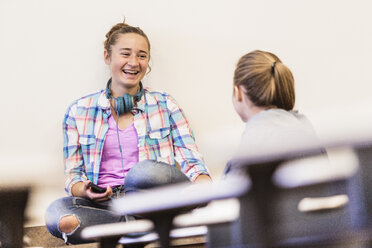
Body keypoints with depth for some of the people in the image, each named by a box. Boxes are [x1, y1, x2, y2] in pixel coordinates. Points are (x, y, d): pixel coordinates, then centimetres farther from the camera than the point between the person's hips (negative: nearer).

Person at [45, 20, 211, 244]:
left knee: (146, 170, -37)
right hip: (104, 203, 1)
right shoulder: (79, 111, 12)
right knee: (56, 212, -33)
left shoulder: (165, 104, 11)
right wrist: (84, 190, -12)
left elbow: (192, 162, 4)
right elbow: (73, 175, 13)